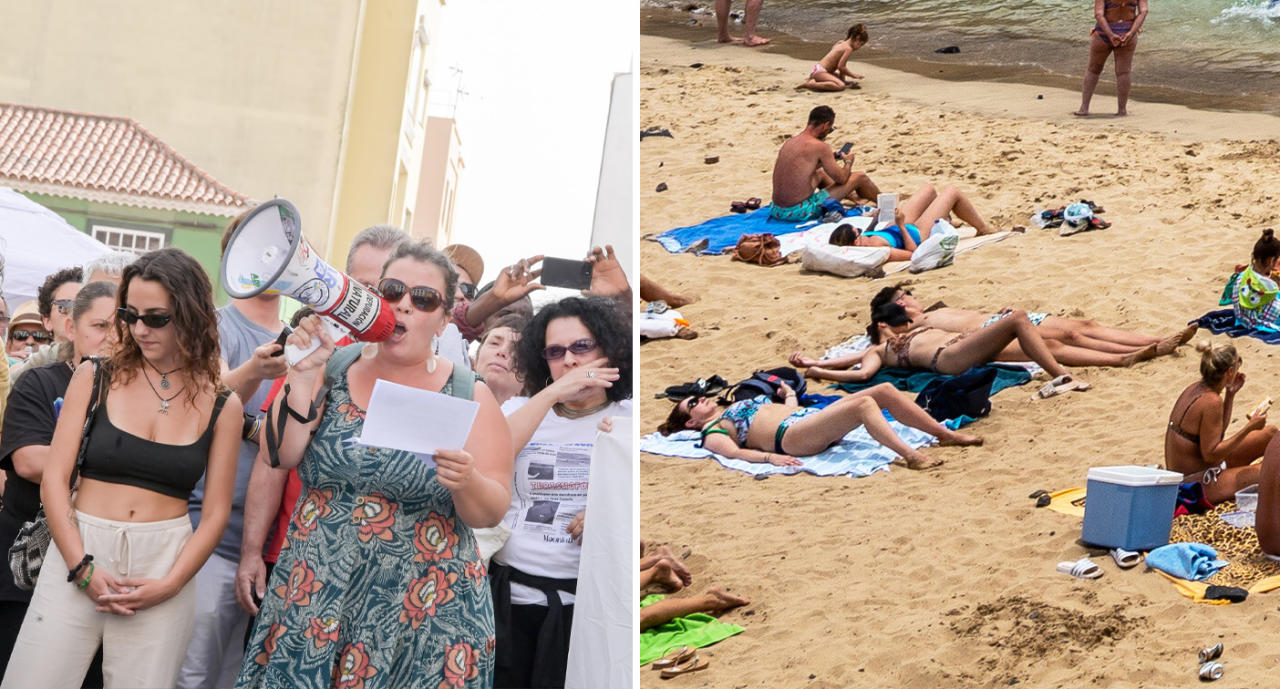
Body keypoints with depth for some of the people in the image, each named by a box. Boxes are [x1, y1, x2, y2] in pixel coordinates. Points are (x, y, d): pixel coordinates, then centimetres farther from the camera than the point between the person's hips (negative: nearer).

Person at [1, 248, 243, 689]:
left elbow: (216, 513, 4)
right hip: (78, 552, 0)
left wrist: (169, 585, -9)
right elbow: (54, 480, 0)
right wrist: (83, 568, -10)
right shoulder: (95, 378, 3)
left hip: (165, 565, 0)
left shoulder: (222, 406, 3)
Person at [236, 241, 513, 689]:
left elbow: (492, 513, -4)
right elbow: (280, 456, -7)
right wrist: (304, 376, -16)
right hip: (314, 596, 2)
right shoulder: (332, 368, 3)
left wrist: (467, 483, -24)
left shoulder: (469, 397, -2)